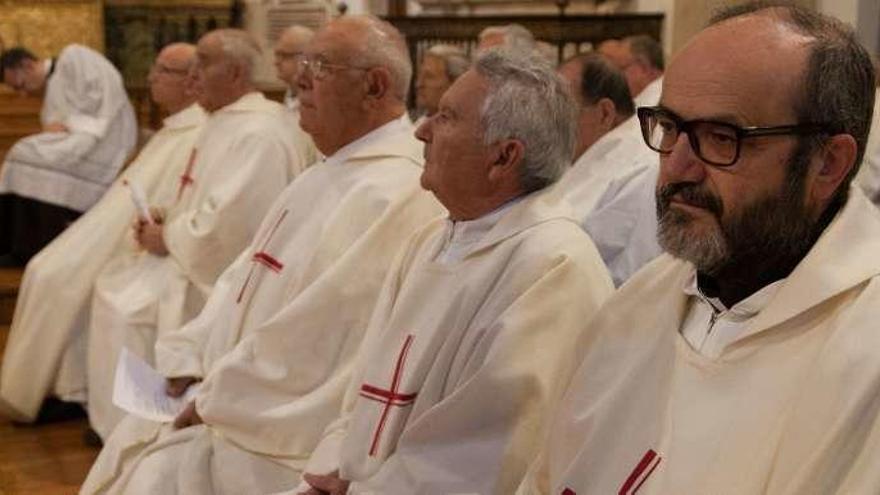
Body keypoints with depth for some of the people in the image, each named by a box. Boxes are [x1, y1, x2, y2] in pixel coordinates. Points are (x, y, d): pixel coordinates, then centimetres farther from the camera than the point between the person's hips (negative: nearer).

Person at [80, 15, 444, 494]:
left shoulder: (389, 195, -23)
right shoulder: (331, 172, 11)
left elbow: (314, 347, -25)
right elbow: (246, 275, 14)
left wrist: (213, 400, -15)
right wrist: (189, 359, 2)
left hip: (289, 429, -9)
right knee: (131, 445, 9)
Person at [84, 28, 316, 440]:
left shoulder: (259, 132, -23)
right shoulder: (224, 122, 12)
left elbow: (225, 224, -29)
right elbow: (194, 190, 22)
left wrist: (167, 238, -15)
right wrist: (161, 213, 2)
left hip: (220, 271, -11)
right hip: (191, 250, 11)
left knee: (126, 306, -15)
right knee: (112, 282, 8)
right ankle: (117, 422, 16)